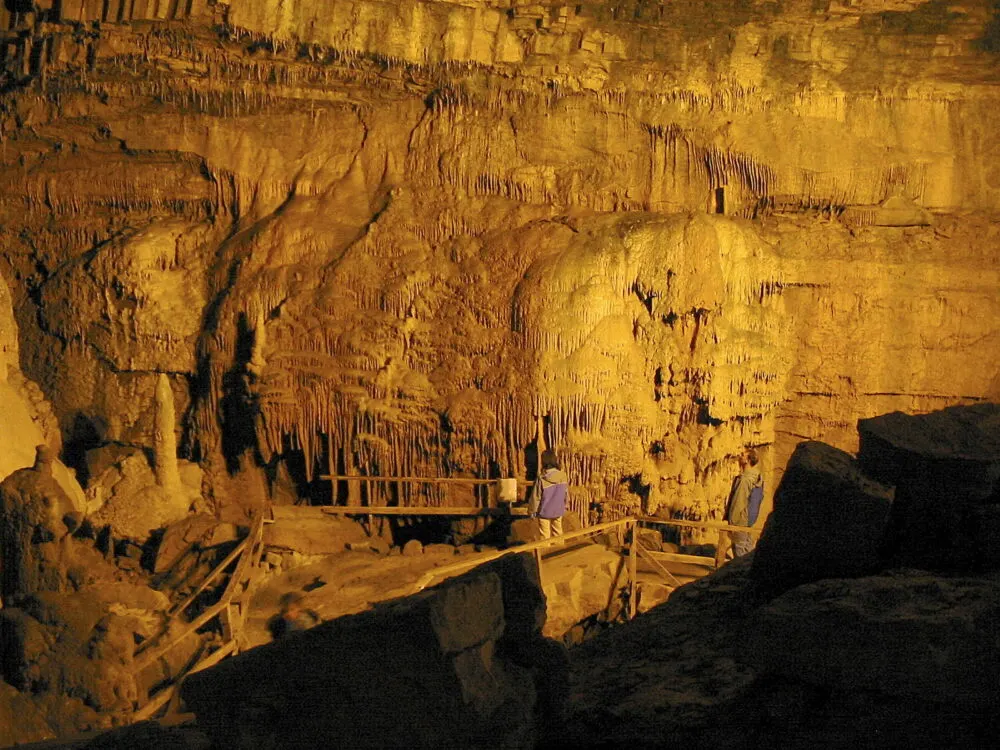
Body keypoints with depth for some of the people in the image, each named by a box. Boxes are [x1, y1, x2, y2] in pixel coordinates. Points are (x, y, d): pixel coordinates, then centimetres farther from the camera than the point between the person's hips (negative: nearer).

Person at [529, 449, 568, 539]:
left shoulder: (541, 479, -25)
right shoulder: (563, 476, -13)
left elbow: (536, 497, -16)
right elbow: (566, 494, 1)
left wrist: (532, 511, 0)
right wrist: (564, 506, 19)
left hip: (545, 512, -3)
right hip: (558, 511, 3)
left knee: (545, 535, 12)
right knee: (557, 532, 22)